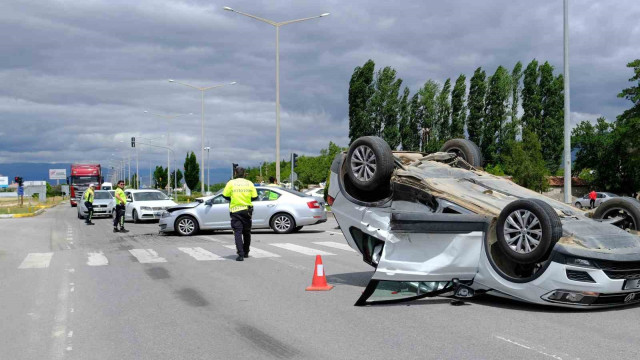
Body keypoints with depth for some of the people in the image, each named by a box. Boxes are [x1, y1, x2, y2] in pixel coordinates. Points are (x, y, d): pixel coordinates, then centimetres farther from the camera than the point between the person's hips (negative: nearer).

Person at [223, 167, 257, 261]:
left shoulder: (231, 183, -4)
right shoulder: (249, 183, 1)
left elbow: (225, 196, -2)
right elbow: (255, 197, 2)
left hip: (235, 210, -2)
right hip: (247, 210, 2)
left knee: (237, 232, -3)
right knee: (246, 232, 17)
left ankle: (241, 254, -14)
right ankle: (246, 252, 27)